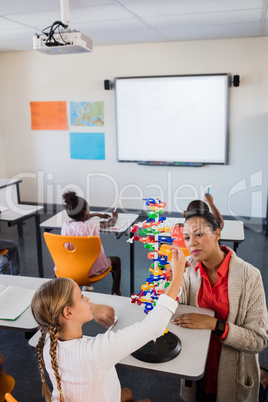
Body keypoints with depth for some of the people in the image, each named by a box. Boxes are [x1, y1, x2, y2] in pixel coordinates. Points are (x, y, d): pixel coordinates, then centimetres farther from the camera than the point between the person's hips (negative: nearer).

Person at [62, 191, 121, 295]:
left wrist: (97, 214, 29)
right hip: (93, 268, -5)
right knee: (116, 260, 20)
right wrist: (115, 216, 23)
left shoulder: (66, 225, -9)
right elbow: (110, 222, -2)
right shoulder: (93, 224, -23)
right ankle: (115, 292, 28)